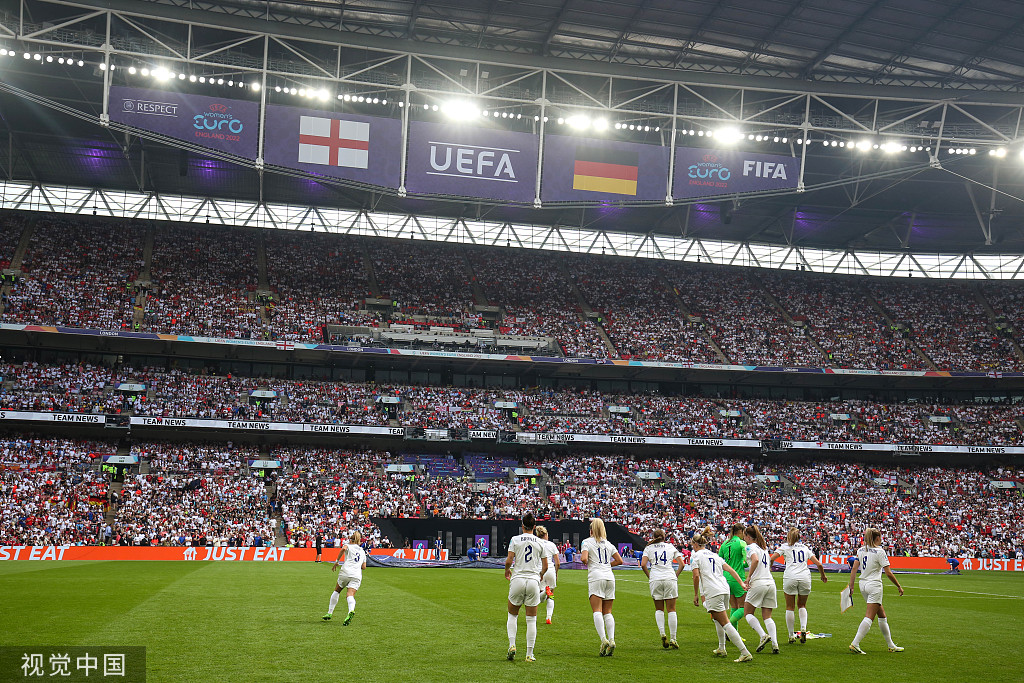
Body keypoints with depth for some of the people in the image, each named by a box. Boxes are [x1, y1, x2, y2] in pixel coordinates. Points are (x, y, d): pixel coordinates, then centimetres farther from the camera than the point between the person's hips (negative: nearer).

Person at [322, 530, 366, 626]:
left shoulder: (348, 546, 13)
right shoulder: (362, 551, 26)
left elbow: (343, 549, -14)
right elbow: (364, 567, 26)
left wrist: (337, 561, -8)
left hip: (345, 572, -2)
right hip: (357, 575, 2)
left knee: (337, 591, 19)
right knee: (350, 595, -12)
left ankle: (329, 613, 21)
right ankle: (351, 611, -43)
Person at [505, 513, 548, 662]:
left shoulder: (515, 539, -1)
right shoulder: (540, 542, 5)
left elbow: (509, 561, -7)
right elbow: (545, 566, 8)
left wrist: (507, 570, 14)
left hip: (518, 580, -1)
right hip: (534, 581, 1)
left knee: (512, 615, 16)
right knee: (531, 620, 5)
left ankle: (512, 645, -1)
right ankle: (530, 654, 3)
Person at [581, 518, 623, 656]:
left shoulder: (587, 542, 3)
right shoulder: (608, 544, 18)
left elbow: (584, 558, -11)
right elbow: (619, 560, 16)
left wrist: (585, 563, 10)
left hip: (596, 577, -5)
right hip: (610, 577, 5)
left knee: (597, 611, -10)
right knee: (608, 612, 7)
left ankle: (603, 639, -26)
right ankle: (611, 640, -7)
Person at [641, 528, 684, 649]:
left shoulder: (648, 548, 10)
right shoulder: (671, 547, 13)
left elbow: (643, 564, -3)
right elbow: (681, 564, 7)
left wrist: (649, 576, 10)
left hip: (655, 580, 0)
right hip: (670, 578, 0)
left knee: (659, 609, 12)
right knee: (671, 610, 4)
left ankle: (662, 634, -7)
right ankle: (672, 639, -1)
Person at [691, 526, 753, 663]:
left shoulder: (696, 555, 3)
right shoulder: (714, 555, 23)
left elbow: (696, 576, -9)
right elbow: (730, 570, 15)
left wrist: (696, 595, -1)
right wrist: (741, 583, 11)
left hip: (712, 592, -8)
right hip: (725, 589, 8)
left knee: (725, 623, -10)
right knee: (716, 618, 28)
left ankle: (745, 653, -19)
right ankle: (721, 649, 35)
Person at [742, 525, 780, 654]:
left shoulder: (751, 547, -4)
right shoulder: (764, 547, 19)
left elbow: (755, 560, -23)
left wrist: (748, 577, -18)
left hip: (758, 584, -7)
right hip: (770, 583, 7)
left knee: (747, 613, 7)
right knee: (767, 616, 9)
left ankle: (763, 635, -10)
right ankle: (775, 644, -6)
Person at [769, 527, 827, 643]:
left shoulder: (785, 547, 12)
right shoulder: (805, 548, 20)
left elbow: (771, 559, 0)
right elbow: (819, 565, 16)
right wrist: (823, 576, 31)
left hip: (790, 577, -3)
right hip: (805, 577, 3)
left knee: (790, 608, 7)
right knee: (802, 605, 18)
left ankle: (791, 635, 7)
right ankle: (803, 628, -3)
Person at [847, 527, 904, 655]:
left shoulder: (861, 550, 6)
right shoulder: (879, 551, -12)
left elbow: (854, 568, 5)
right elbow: (888, 573, -11)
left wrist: (851, 585, 9)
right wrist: (899, 586, 0)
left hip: (863, 585, 8)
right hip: (874, 586, -8)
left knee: (882, 614, 17)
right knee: (869, 617, -8)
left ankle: (891, 645, 24)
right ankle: (855, 644, -17)